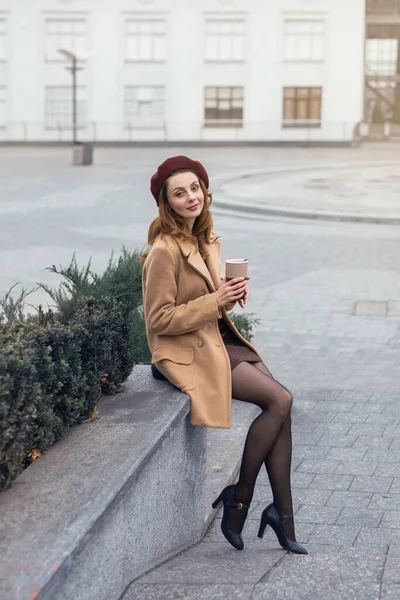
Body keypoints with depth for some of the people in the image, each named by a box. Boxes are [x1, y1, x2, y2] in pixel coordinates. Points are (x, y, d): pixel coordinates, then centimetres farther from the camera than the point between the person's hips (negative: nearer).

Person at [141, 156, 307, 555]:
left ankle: (282, 515, 0)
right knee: (280, 401, -16)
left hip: (219, 339, 9)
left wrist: (231, 293, -1)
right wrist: (215, 301, -21)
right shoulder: (165, 250, -18)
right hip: (187, 352, -9)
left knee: (282, 406, -7)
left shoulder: (204, 239, 9)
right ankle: (238, 500, -2)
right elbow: (159, 319, -18)